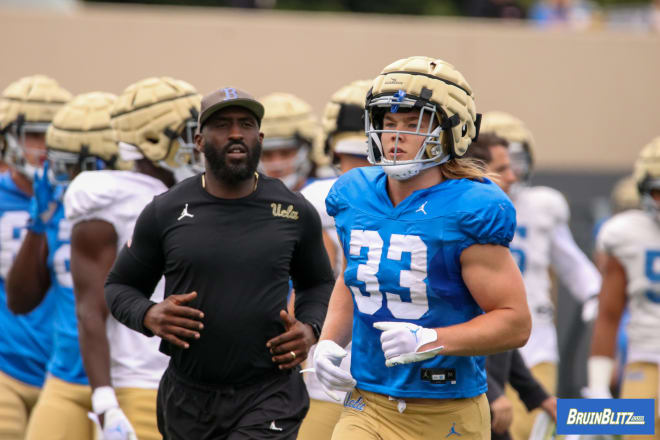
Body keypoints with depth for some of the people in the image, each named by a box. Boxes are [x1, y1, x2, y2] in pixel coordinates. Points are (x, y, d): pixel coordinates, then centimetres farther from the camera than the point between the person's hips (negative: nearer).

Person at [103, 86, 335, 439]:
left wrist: (310, 327, -3)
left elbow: (317, 284, 18)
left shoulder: (296, 213, 2)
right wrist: (149, 316, -12)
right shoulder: (165, 212, 0)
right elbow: (119, 286, 9)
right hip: (189, 398, 2)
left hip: (267, 398, -2)